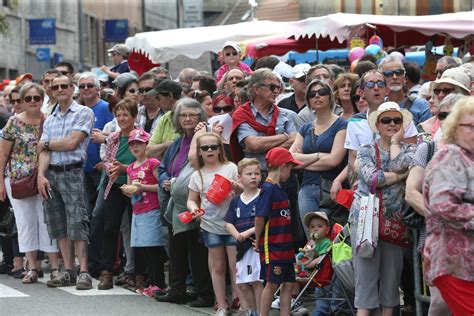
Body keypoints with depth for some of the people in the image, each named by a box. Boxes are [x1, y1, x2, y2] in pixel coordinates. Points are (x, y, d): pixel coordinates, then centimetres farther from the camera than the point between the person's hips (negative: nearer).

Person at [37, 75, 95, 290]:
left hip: (72, 173, -6)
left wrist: (46, 144, 2)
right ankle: (68, 271, 10)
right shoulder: (50, 120, 16)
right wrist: (41, 176, -7)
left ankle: (83, 272, -12)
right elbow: (44, 152, 9)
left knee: (77, 223, -10)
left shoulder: (83, 113, -1)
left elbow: (72, 143, -11)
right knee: (58, 225, 6)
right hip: (51, 174, 6)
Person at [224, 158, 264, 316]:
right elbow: (229, 223, 10)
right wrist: (237, 235, -9)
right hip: (242, 246, 6)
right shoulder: (236, 201, 12)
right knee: (242, 284, 11)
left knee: (257, 281, -8)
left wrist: (248, 232, -16)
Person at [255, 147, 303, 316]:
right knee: (272, 284, -2)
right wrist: (258, 242, -11)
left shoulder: (279, 189, 14)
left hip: (285, 247, 8)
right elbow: (260, 217, -19)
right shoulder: (268, 189, -15)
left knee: (288, 284, 8)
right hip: (272, 247, -8)